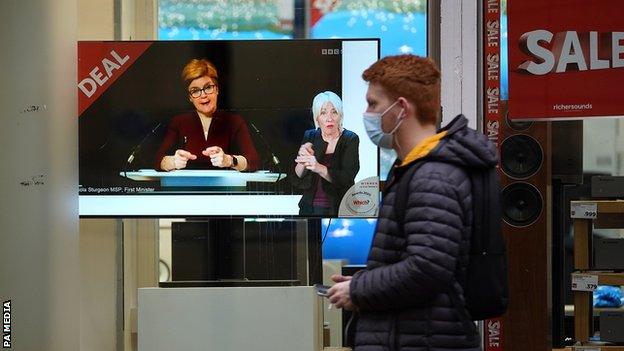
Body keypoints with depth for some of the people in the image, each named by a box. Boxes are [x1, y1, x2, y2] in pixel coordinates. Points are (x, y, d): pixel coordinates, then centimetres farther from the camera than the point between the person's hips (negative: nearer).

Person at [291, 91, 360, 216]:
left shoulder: (350, 139, -8)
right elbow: (296, 181, -2)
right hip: (310, 209, 3)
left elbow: (347, 178, -20)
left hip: (339, 210, -3)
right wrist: (302, 162, -22)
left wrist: (319, 168, -35)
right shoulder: (310, 137, 2)